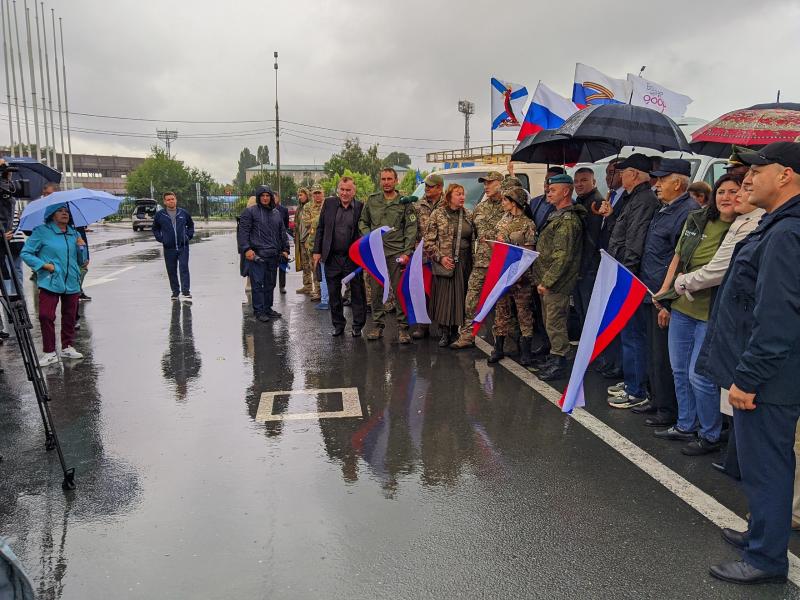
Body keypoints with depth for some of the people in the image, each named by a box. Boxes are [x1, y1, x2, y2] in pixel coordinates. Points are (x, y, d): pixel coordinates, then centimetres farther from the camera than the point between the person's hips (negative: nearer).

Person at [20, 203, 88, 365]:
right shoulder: (41, 232, -2)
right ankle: (49, 352, 1)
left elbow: (81, 261, 17)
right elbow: (25, 253, -2)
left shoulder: (74, 234, 12)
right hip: (50, 283, -4)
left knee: (70, 316, 10)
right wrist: (44, 265, -12)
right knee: (46, 316, -9)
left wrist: (81, 247, -2)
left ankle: (67, 347, 24)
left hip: (72, 283, 4)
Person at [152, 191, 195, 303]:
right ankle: (175, 292, 20)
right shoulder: (159, 215, 2)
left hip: (183, 247, -1)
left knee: (184, 269, -8)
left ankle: (186, 292, -7)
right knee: (171, 271, 7)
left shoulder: (183, 213, 4)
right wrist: (160, 239, 3)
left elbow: (191, 225, 20)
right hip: (169, 248, 1)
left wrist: (189, 235, 7)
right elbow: (155, 229, 16)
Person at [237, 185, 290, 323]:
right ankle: (258, 311, 1)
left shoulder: (276, 213, 17)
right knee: (257, 283, -5)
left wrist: (285, 249, 15)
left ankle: (267, 308, 23)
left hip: (273, 255, 6)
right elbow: (243, 232, -6)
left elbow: (283, 233, 22)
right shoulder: (250, 212, -1)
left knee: (270, 283, 12)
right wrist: (246, 249, -16)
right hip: (257, 254, -6)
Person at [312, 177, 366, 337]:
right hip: (332, 258, 3)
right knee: (333, 294, 11)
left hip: (353, 258, -2)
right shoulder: (329, 203, 4)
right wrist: (317, 251, 2)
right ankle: (338, 325, 26)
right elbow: (320, 228, 7)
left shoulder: (361, 207, -3)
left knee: (357, 293, 5)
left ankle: (358, 326, 18)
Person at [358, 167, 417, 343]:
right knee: (376, 291, 7)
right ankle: (378, 325, 18)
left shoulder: (405, 202, 3)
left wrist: (407, 252, -9)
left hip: (397, 252, -3)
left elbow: (411, 229, -1)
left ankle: (402, 327, 5)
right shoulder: (372, 200, 11)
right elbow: (362, 222, 19)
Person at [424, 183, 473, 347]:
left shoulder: (468, 216, 10)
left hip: (463, 263, 3)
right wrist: (440, 257, -10)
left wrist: (471, 260, 7)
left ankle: (455, 331, 17)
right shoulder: (437, 214, -1)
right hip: (444, 263, -3)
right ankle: (444, 333, 7)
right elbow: (428, 240, -2)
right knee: (443, 296, -2)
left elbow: (472, 240, 15)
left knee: (460, 297, 5)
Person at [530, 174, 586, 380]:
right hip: (549, 281, 10)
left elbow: (562, 257, -23)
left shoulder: (568, 221, -17)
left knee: (555, 322, -3)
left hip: (557, 283, -10)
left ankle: (559, 363, 6)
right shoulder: (558, 216, 16)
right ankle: (554, 356, 29)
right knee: (550, 321, 17)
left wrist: (546, 282, -21)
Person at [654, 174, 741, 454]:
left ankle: (710, 435, 18)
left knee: (699, 376, -3)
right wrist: (665, 291, 10)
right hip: (681, 307, 6)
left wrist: (694, 281, -18)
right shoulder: (696, 220, 6)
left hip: (711, 314, -6)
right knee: (679, 370, 15)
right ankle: (686, 424, 33)